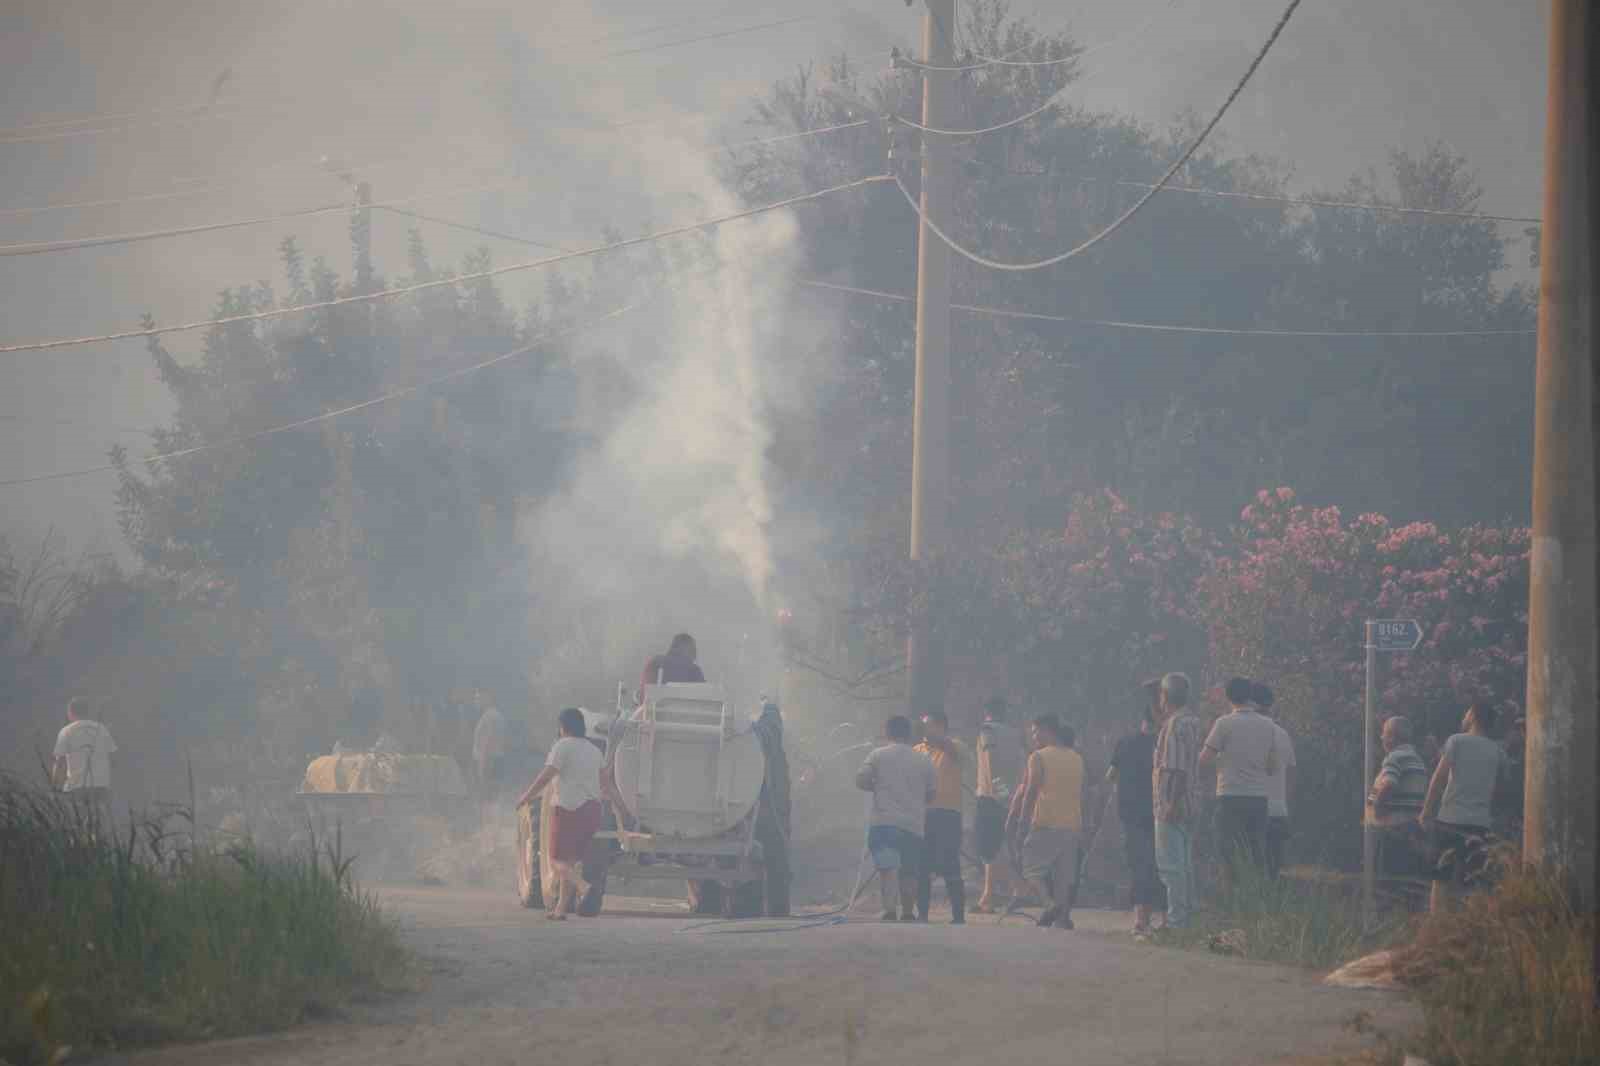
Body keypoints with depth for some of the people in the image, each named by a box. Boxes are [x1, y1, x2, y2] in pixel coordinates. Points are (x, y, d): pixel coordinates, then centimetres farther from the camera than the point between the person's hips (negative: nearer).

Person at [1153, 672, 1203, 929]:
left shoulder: (1176, 723, -14)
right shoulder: (1192, 720, 15)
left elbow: (1178, 768, -21)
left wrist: (1172, 802, -23)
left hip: (1172, 804, -10)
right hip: (1190, 806, 10)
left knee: (1171, 864, -9)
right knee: (1184, 864, 14)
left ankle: (1176, 920, -11)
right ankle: (1187, 915, 17)